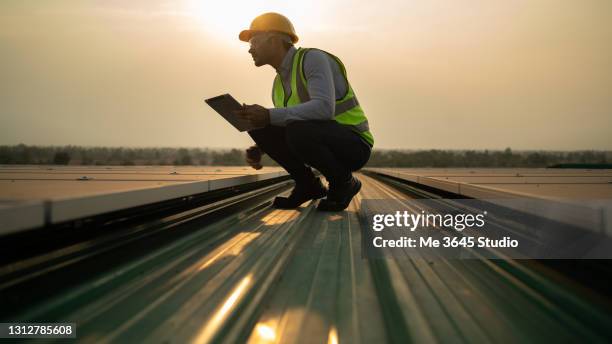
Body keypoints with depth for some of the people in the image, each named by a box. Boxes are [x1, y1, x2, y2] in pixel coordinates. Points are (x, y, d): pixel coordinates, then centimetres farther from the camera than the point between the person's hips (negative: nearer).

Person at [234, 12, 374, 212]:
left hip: (351, 147, -7)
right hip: (321, 146, 8)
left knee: (298, 131, -37)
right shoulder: (280, 83, 9)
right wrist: (258, 151, -3)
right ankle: (308, 185, 3)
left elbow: (324, 109, -34)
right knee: (258, 126, -6)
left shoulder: (313, 59, -18)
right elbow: (281, 127, 17)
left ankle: (344, 182, -11)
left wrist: (270, 115, -37)